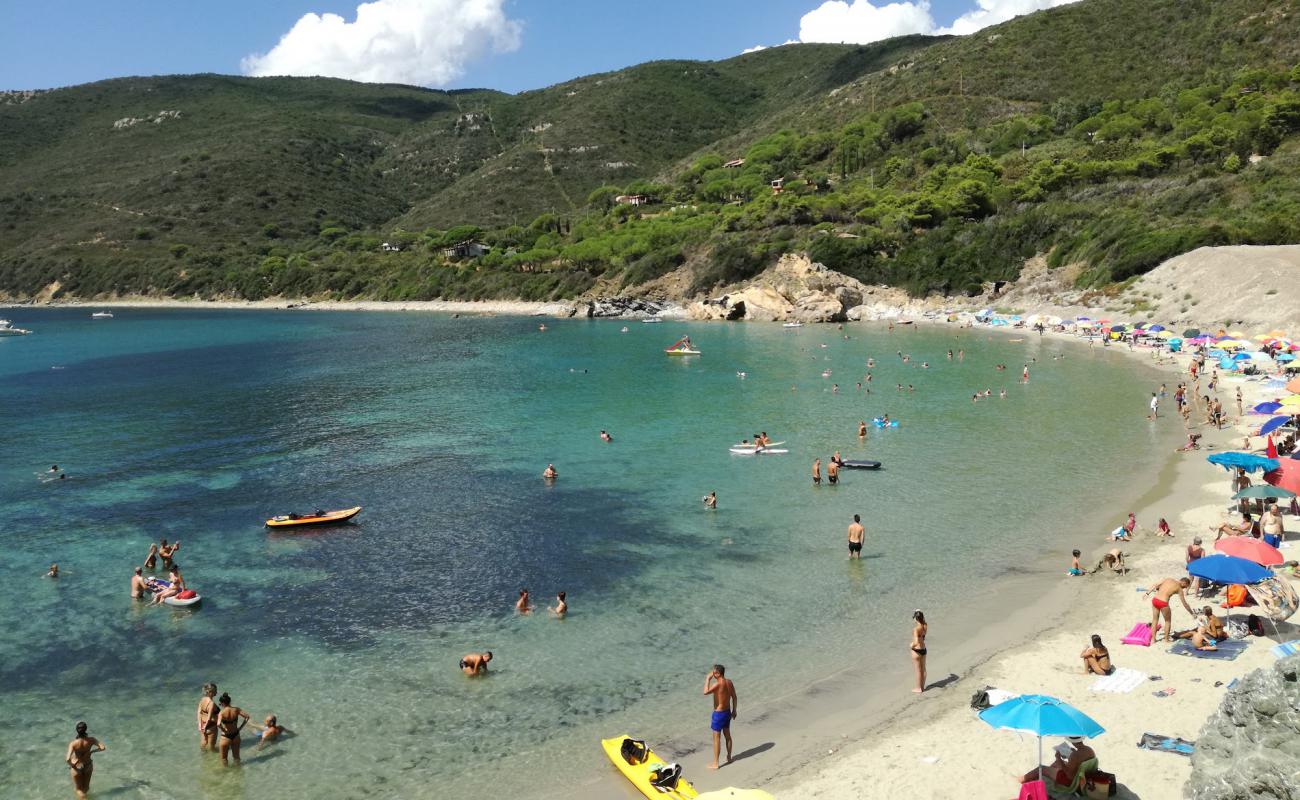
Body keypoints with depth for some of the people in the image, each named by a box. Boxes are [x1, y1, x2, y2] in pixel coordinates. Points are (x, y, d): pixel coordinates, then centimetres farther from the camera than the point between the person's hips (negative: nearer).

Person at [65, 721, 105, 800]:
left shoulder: (73, 743, -30)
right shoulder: (91, 740, -23)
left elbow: (68, 759, -38)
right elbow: (103, 748, -19)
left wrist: (71, 765, -18)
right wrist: (92, 751, -5)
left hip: (77, 767, -3)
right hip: (88, 766, 3)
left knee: (78, 789, 18)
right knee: (86, 787, 28)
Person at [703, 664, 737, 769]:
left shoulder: (718, 683, -26)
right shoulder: (729, 682, -1)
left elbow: (706, 692, -38)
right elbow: (734, 697, 8)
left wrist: (708, 679, -26)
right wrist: (734, 710, 19)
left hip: (718, 713, -8)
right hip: (727, 712, 8)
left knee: (716, 738, 1)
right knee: (727, 735, 22)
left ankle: (715, 763, 8)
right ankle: (729, 757, 37)